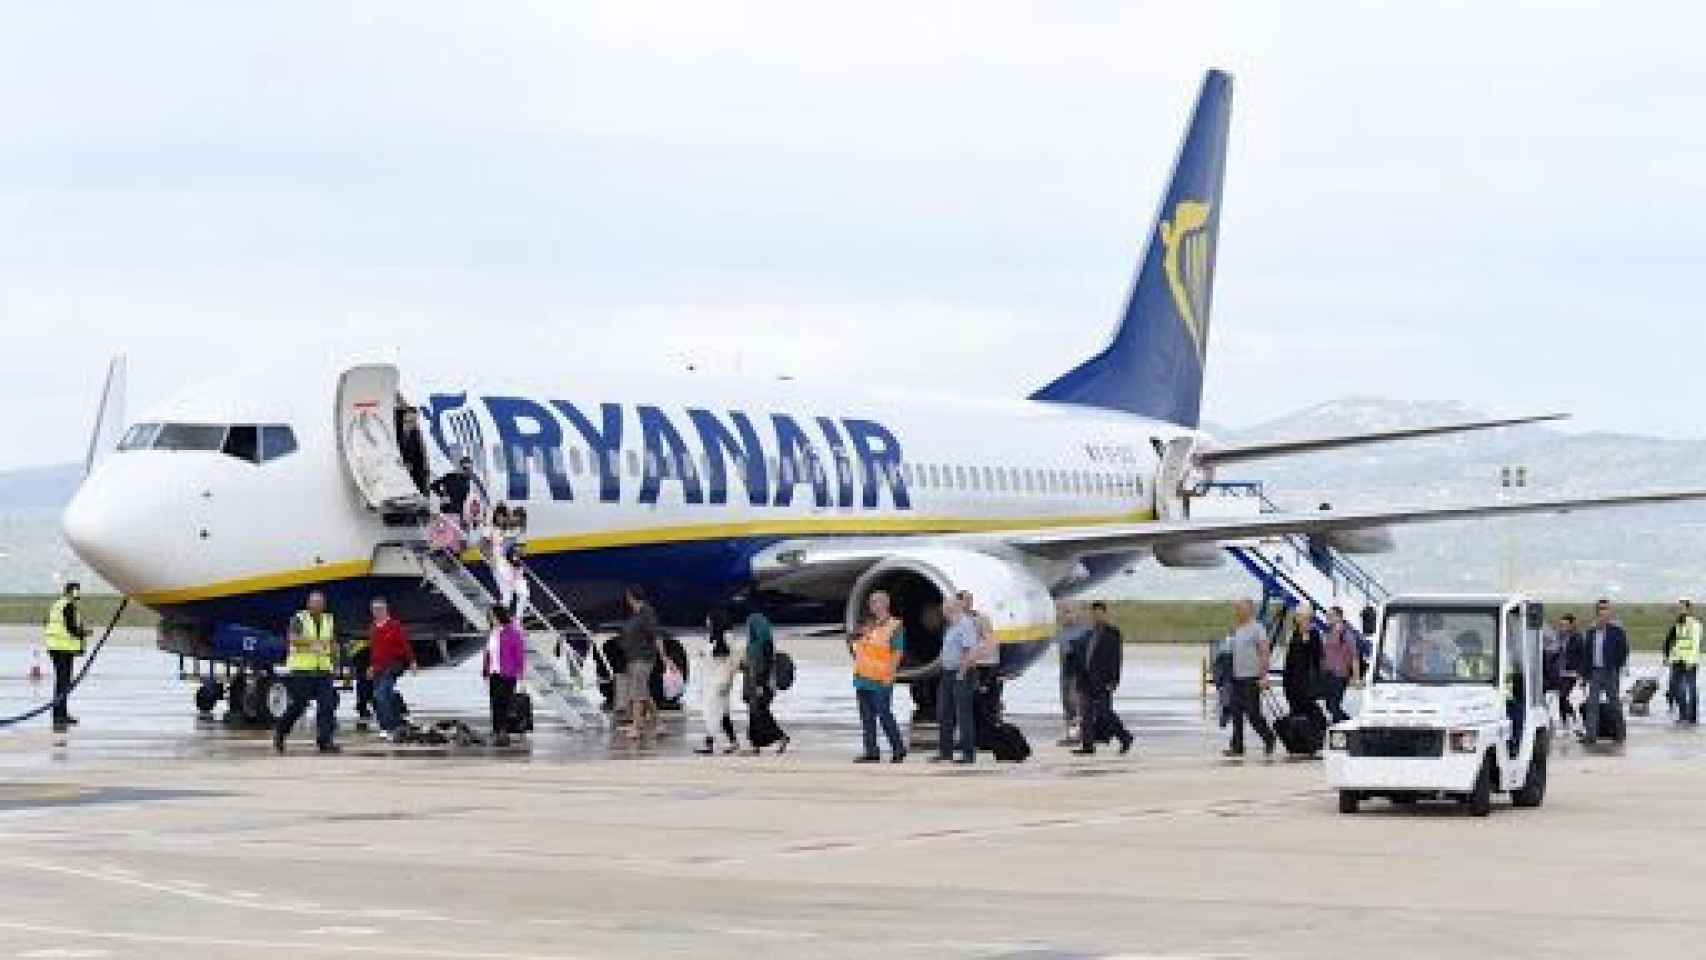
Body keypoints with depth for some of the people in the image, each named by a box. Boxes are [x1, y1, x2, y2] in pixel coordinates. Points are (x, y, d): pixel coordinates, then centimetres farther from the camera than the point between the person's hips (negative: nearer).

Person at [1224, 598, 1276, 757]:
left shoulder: (1256, 628, -7)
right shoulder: (1236, 630, 14)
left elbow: (1264, 653, -11)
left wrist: (1264, 676, -17)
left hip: (1251, 678, -7)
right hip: (1237, 677, 7)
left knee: (1253, 713, -5)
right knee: (1236, 714, 5)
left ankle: (1268, 738, 14)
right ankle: (1237, 747, 8)